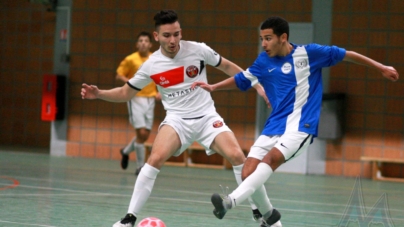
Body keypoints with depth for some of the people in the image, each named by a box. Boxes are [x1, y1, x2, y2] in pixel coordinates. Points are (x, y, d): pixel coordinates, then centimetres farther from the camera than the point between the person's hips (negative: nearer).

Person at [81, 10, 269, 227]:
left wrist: (257, 85, 6)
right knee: (156, 158, -25)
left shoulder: (198, 50, -10)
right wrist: (98, 94, -13)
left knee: (237, 156, -18)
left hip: (207, 116, 1)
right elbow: (125, 93, 4)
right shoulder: (151, 65, -8)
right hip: (177, 119, 0)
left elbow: (227, 66, 6)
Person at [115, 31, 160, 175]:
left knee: (145, 136, 8)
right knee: (141, 133, -13)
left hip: (150, 100, 4)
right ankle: (140, 166, -1)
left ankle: (126, 151, 37)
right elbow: (118, 76, -3)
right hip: (136, 99, -4)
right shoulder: (130, 59, -6)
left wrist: (159, 92, 1)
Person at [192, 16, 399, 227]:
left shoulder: (309, 53, -3)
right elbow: (242, 80, 23)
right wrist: (213, 87, 9)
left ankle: (231, 200, -45)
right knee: (248, 174, -8)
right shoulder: (264, 61, 8)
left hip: (300, 127, -5)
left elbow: (346, 55, 5)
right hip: (273, 127, 5)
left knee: (271, 158, -30)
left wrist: (381, 67, 7)